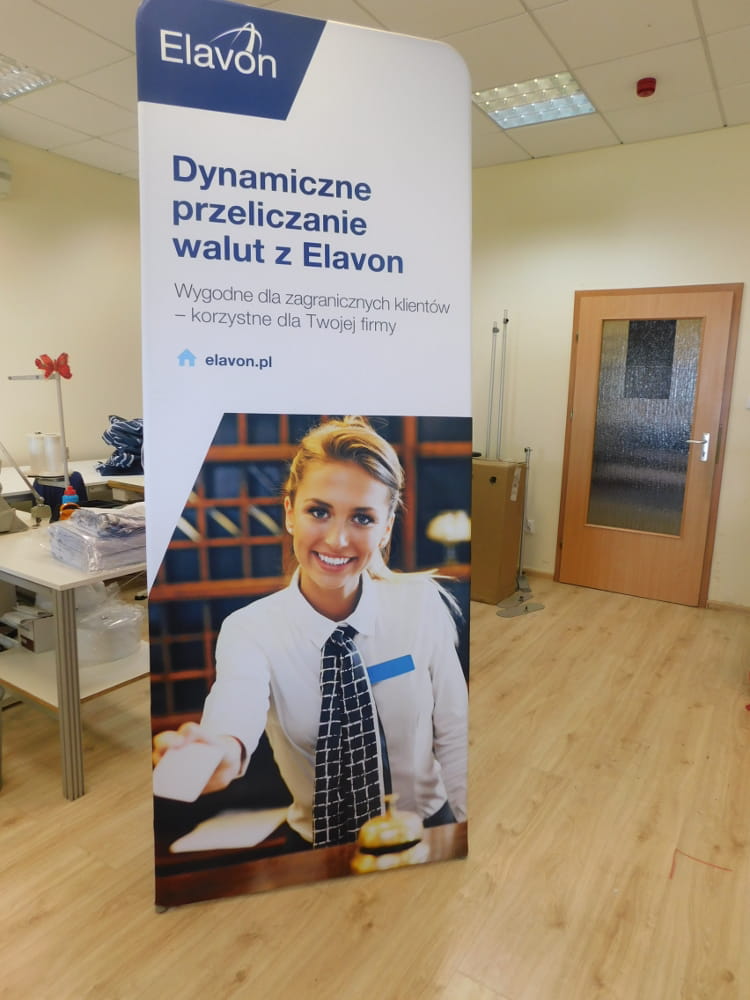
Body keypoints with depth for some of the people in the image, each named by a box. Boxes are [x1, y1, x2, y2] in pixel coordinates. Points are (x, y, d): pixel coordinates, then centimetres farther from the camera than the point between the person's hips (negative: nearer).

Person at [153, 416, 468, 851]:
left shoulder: (423, 604, -17)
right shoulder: (251, 630, -20)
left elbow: (453, 737, -9)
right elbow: (236, 707, -42)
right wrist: (224, 748, -62)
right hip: (316, 846, 0)